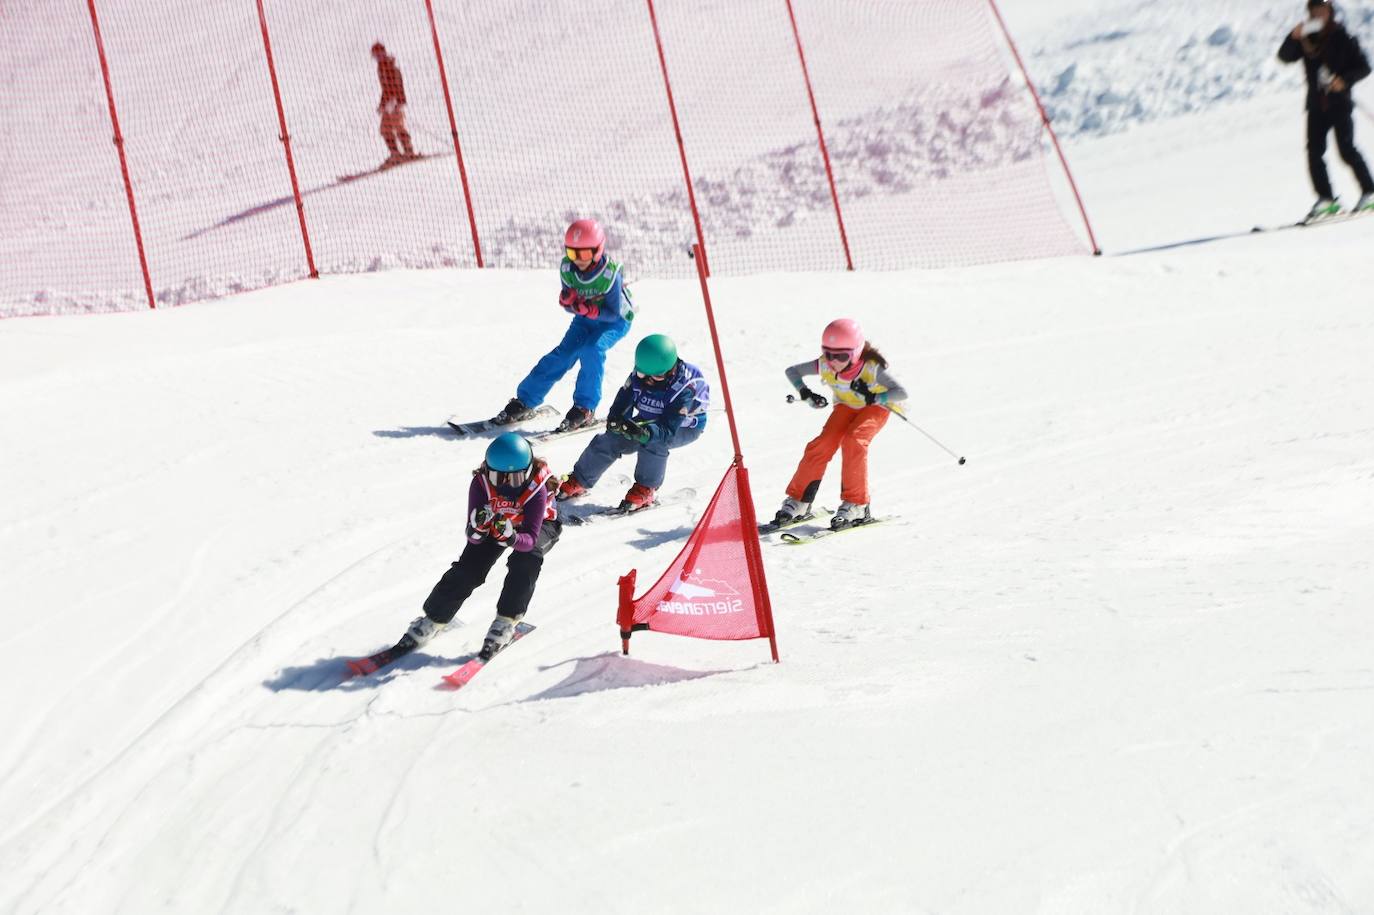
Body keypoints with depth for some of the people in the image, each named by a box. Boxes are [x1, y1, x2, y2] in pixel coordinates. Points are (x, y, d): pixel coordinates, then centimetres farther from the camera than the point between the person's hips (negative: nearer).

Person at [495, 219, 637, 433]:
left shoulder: (610, 274, -30)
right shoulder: (567, 268, -17)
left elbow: (614, 312, -24)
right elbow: (568, 305, -7)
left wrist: (588, 310, -39)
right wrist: (567, 301, -31)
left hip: (615, 320, -4)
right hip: (585, 319, 4)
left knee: (592, 349, -30)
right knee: (562, 355, -11)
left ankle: (585, 410, -21)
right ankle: (523, 403, -3)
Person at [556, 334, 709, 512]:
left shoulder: (685, 389, -36)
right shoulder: (640, 374, -22)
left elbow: (669, 430, -39)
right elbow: (621, 403, -13)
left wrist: (645, 432, -56)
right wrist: (616, 420, -35)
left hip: (686, 428, -5)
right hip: (647, 421, 5)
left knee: (654, 441, -35)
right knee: (609, 440, -9)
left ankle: (645, 490, -17)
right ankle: (578, 482, 8)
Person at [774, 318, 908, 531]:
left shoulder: (872, 367, -35)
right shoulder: (824, 365, -25)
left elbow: (901, 392, -38)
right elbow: (792, 371, -10)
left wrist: (873, 397, -51)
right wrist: (806, 394, -24)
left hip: (876, 407, -4)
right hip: (846, 406, 4)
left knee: (853, 440, -30)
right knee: (822, 444, -16)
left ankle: (856, 505, -21)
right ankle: (798, 501, -3)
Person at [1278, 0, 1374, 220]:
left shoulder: (1342, 38, -2)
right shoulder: (1306, 39, 6)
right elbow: (1285, 56, -4)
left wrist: (1345, 80, -19)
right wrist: (1293, 38, -21)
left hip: (1339, 103, -4)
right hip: (1316, 104, 4)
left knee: (1346, 149, -9)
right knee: (1314, 152, -4)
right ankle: (1326, 199, 2)